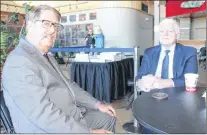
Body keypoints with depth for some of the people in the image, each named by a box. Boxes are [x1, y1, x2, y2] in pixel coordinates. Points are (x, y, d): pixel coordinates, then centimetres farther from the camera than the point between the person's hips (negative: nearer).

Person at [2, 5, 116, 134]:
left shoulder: (46, 56, 11)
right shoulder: (19, 62, -22)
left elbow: (68, 85, 15)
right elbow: (44, 114, -30)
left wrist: (97, 104, 10)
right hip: (50, 129, -9)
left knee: (108, 118, 19)